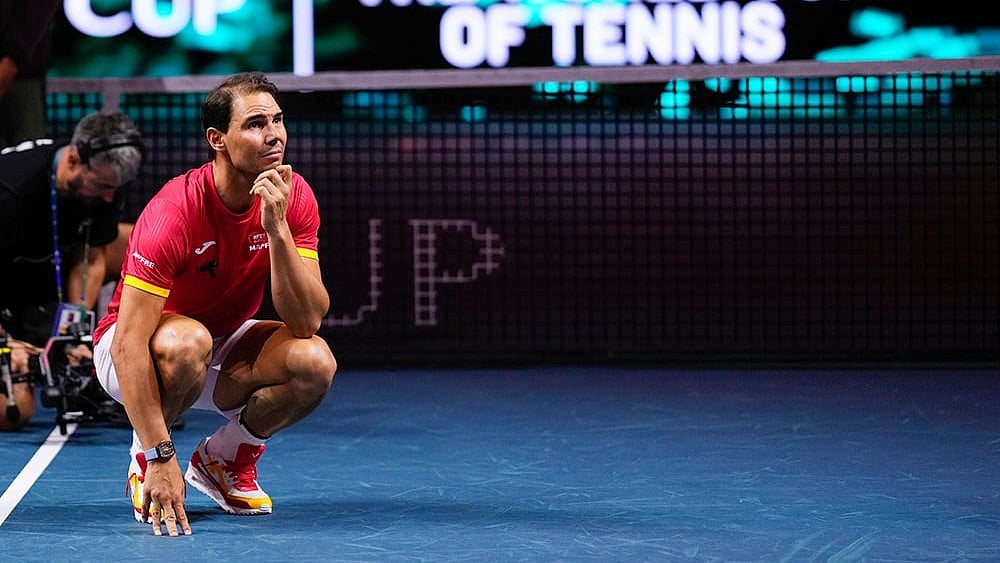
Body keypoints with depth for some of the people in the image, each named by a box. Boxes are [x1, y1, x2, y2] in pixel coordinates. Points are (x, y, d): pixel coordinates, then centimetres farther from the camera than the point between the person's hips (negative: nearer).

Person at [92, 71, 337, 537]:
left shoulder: (294, 198, -15)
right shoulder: (174, 212, -30)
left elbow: (307, 321, -22)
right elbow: (129, 345, -31)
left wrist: (277, 228, -35)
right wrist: (159, 458, -36)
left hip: (225, 348, 4)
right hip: (135, 349, -4)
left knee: (314, 361, -25)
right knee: (187, 340, -39)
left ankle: (224, 459, 3)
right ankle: (143, 460, -9)